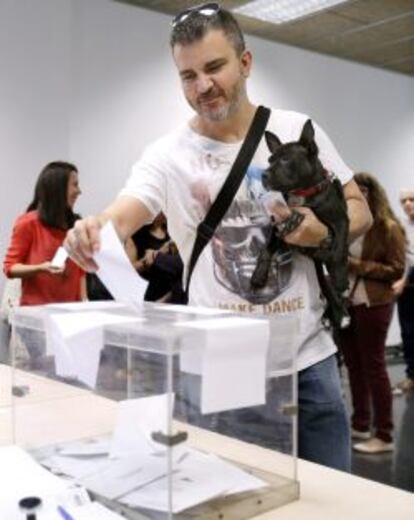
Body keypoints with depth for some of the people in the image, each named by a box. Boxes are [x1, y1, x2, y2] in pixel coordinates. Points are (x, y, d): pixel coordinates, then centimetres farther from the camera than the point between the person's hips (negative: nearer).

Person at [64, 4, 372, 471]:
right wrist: (93, 232, -45)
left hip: (308, 355, 2)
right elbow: (120, 216, -22)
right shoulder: (168, 155, -6)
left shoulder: (299, 131, 0)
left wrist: (322, 230, -15)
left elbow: (358, 209, 7)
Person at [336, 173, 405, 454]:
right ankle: (360, 425, 25)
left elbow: (397, 270, -8)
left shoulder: (389, 227, -5)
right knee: (354, 366, 12)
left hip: (373, 305, -6)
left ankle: (384, 435, 8)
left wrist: (358, 266, -16)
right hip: (345, 304, 6)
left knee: (374, 367, -1)